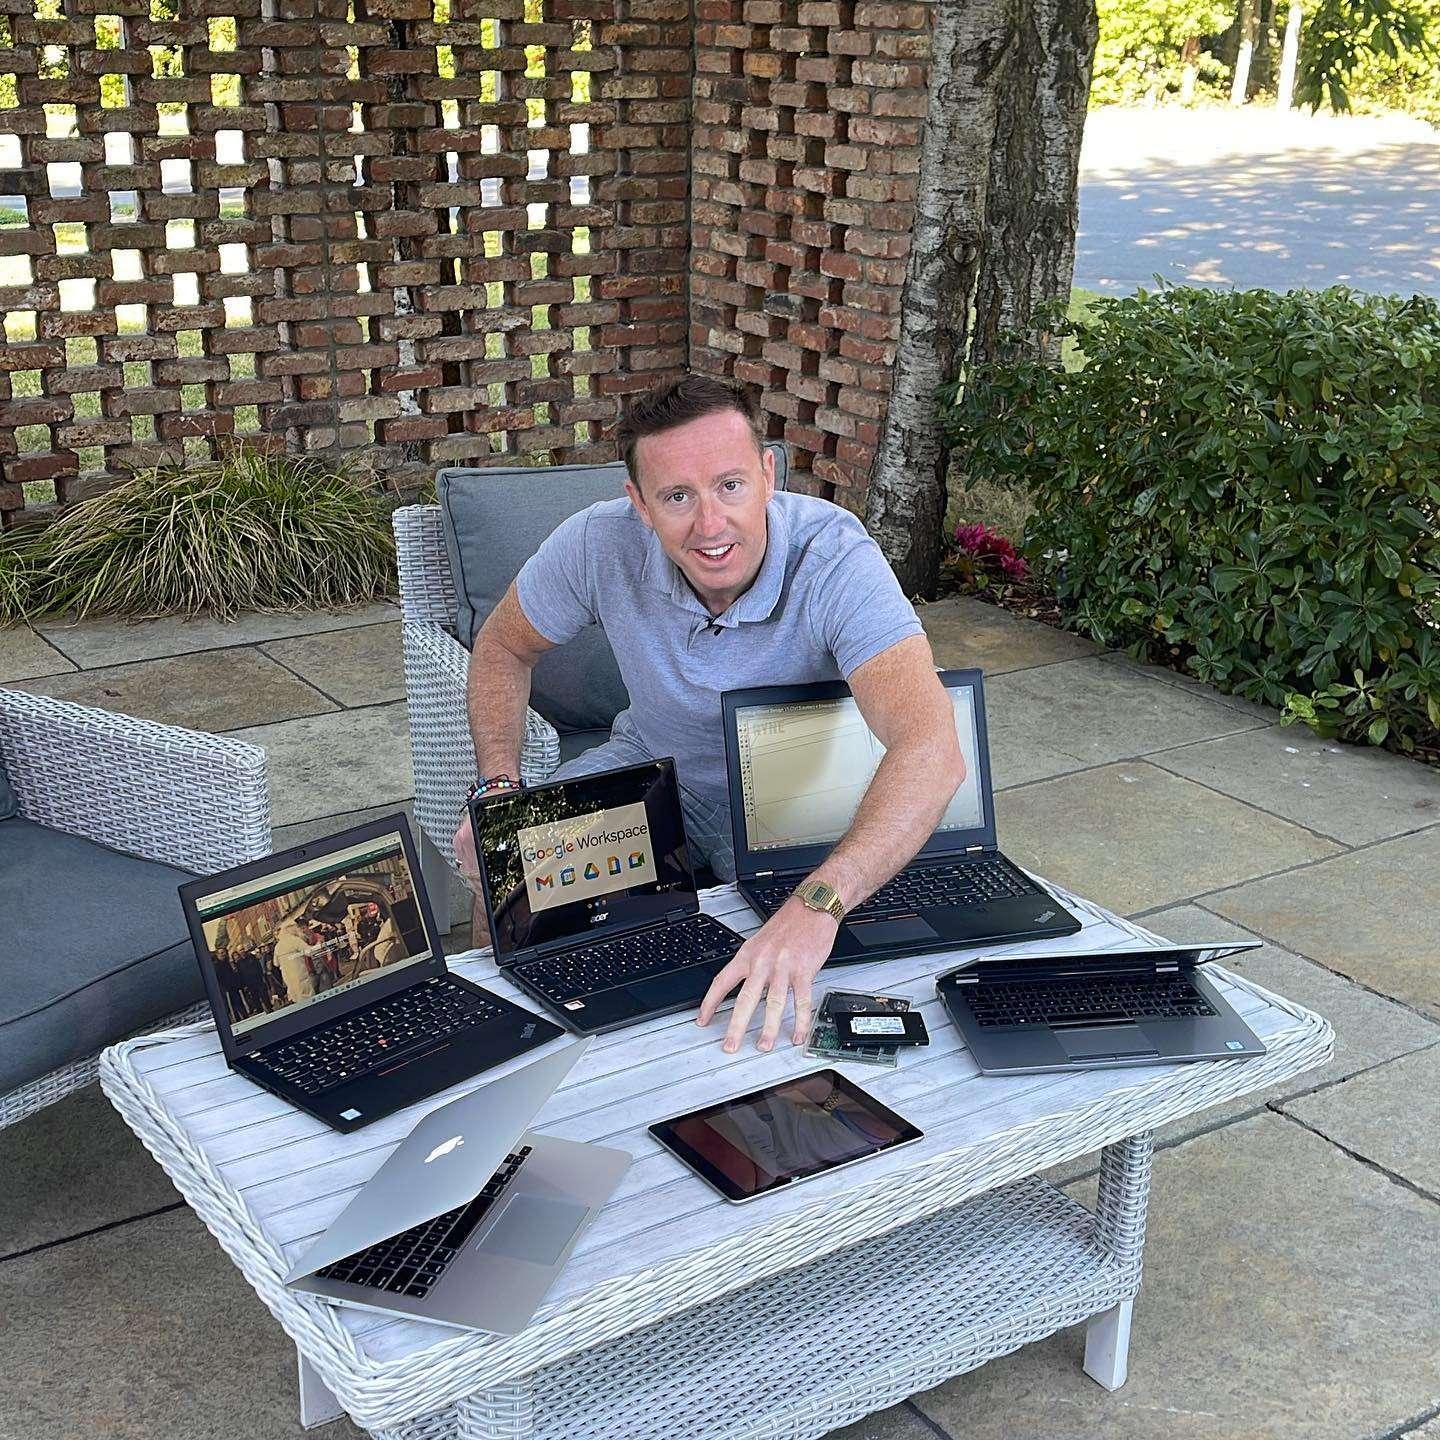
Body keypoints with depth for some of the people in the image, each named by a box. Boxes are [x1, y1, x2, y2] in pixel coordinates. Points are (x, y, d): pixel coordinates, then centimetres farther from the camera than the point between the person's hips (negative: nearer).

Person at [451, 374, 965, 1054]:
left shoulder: (835, 558, -35)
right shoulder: (601, 543, -23)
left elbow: (932, 751, -48)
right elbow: (503, 645, -1)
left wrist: (816, 904, -63)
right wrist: (497, 786, -17)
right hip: (651, 762, 3)